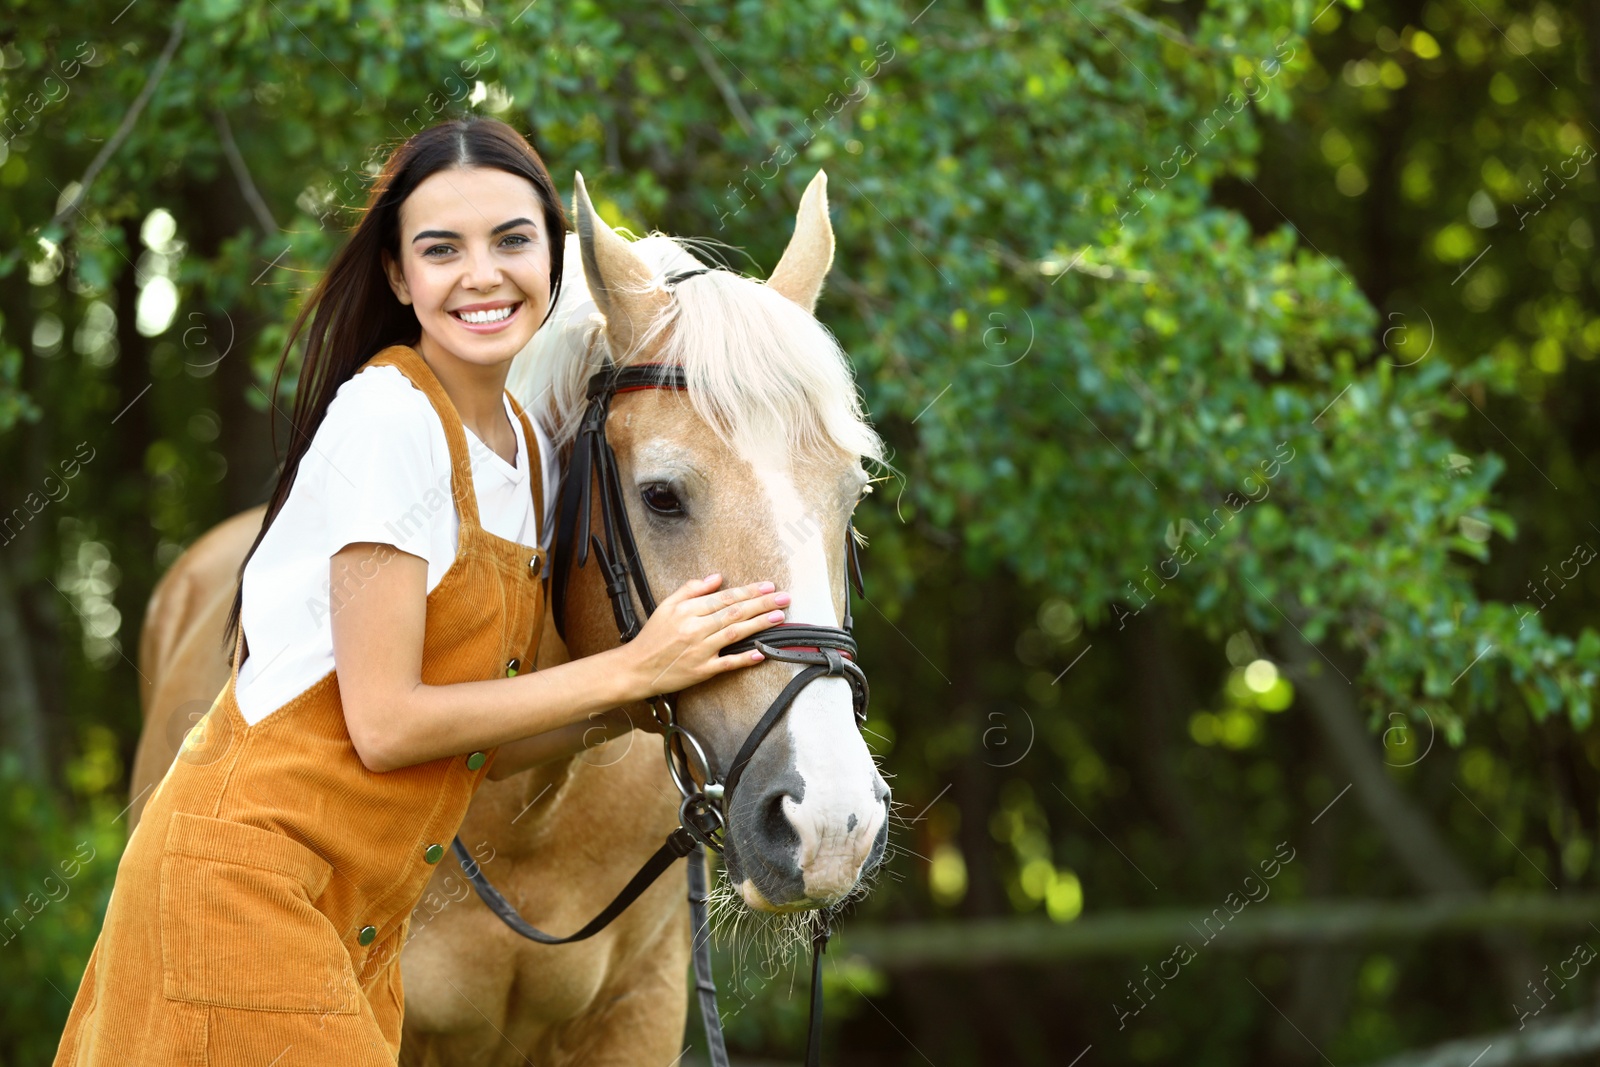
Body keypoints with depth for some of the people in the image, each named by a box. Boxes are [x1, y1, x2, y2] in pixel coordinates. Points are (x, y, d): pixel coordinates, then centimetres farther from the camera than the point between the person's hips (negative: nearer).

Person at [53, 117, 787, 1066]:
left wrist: (645, 704, -3)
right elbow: (385, 724, -18)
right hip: (252, 875, -8)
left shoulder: (529, 449, 10)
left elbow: (481, 741, 10)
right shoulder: (389, 416, -15)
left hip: (367, 910, 8)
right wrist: (629, 668, -14)